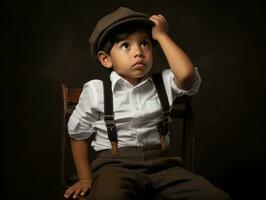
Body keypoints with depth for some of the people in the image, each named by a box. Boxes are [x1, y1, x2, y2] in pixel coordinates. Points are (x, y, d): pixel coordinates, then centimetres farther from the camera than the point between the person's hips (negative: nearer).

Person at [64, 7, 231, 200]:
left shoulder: (163, 83, 8)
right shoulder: (96, 90, 3)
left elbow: (187, 75, -14)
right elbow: (78, 134, 14)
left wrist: (161, 35, -2)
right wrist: (86, 178, 11)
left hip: (160, 163, 4)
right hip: (115, 164, -3)